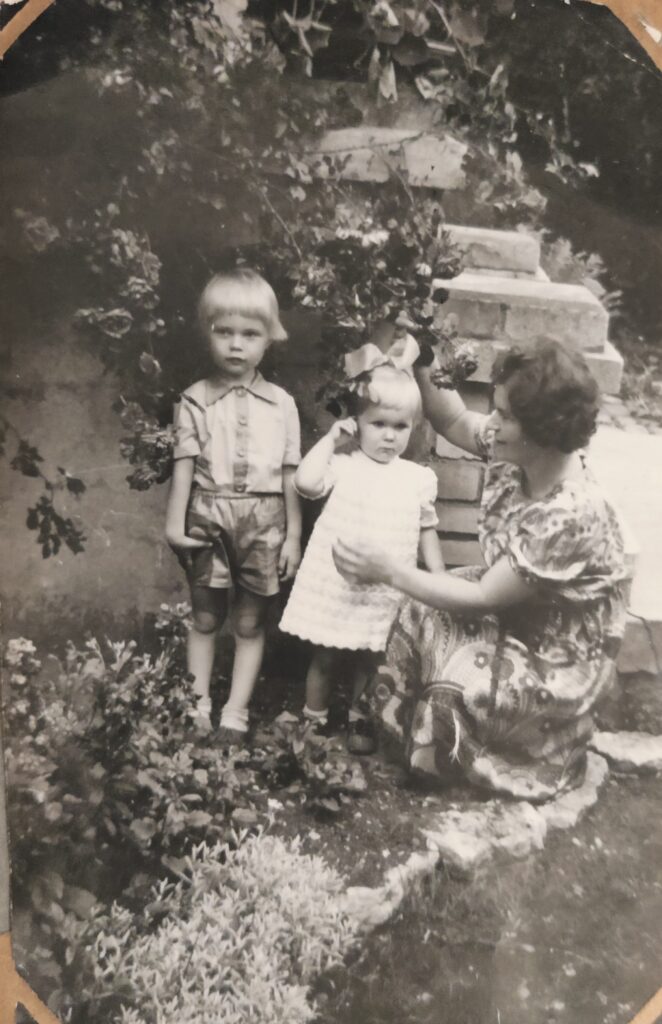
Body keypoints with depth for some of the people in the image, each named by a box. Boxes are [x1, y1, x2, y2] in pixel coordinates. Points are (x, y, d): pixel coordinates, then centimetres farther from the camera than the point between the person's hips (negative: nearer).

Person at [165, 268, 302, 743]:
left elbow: (290, 474, 1)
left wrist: (293, 533, 0)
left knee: (250, 622, 8)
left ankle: (236, 712, 19)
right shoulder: (195, 400, -1)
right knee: (205, 617, 11)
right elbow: (184, 465, -2)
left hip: (263, 521, 0)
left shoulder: (281, 404, 0)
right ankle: (198, 705, 24)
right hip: (209, 516, 0)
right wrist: (175, 521, -7)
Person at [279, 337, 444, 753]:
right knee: (326, 658, 13)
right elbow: (306, 482, -27)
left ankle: (360, 722, 37)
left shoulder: (420, 478, 1)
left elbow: (427, 532, 9)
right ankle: (314, 721, 33)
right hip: (337, 584, -2)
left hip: (384, 590, 2)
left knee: (366, 660, 17)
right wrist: (330, 439, -17)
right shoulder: (343, 466, -8)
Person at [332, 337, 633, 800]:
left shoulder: (573, 519, -36)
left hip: (558, 664, -7)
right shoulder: (519, 454, -14)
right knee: (417, 616, -7)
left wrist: (392, 571, -25)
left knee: (448, 686, -18)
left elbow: (483, 599, -29)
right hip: (513, 610, 8)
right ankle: (406, 725, 17)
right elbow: (454, 421, 3)